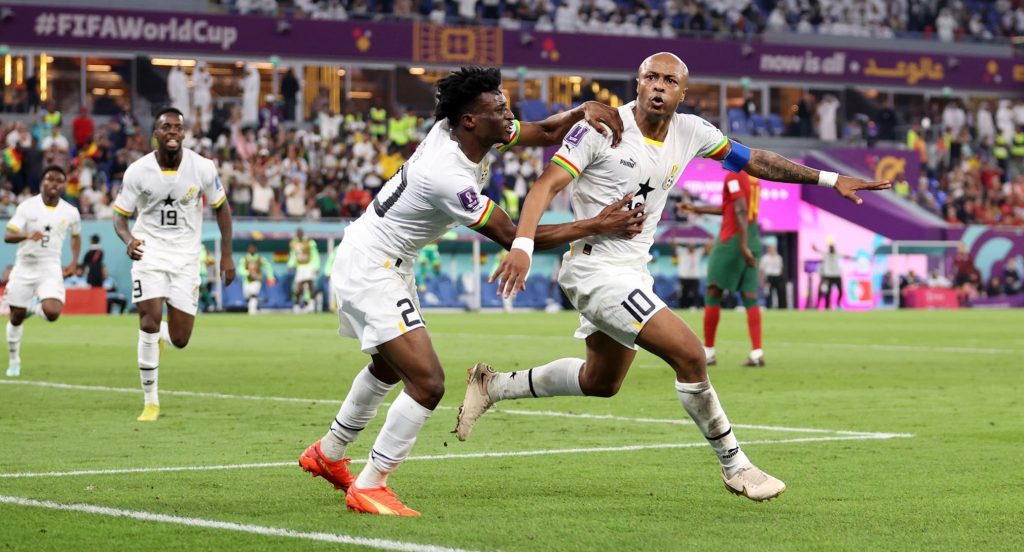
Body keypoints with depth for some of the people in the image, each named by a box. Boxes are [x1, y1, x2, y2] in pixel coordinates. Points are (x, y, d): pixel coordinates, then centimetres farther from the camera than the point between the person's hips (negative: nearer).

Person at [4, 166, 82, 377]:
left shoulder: (70, 213, -1)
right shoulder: (27, 207, -7)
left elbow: (76, 236, 20)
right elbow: (8, 236, -14)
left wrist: (74, 262, 8)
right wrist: (27, 235, -34)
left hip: (50, 269, 0)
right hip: (24, 267, 0)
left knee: (52, 313, -23)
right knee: (16, 317, 7)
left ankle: (33, 306, 13)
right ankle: (14, 360, 29)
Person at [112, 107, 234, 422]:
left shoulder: (202, 168, -8)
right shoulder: (137, 171, -10)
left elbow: (221, 207, 6)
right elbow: (120, 216, -3)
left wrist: (226, 254, 2)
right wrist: (128, 239, -26)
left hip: (186, 257, 1)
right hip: (149, 253, -1)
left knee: (180, 339, -1)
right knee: (151, 319, -20)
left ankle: (158, 335, 40)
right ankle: (150, 402, -6)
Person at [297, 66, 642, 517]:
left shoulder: (454, 128, -6)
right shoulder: (449, 178, -31)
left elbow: (545, 132, 4)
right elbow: (513, 237, -24)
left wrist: (584, 111, -17)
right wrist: (595, 226, -23)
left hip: (386, 266, 11)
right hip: (370, 271, -11)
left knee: (390, 366, 30)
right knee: (427, 383, -17)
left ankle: (328, 454, 46)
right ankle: (369, 487, -6)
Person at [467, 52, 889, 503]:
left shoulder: (690, 132, 3)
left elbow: (751, 160, 14)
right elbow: (547, 184, -19)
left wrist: (827, 178, 9)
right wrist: (522, 245, -35)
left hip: (633, 271, 9)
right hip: (596, 269, -9)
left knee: (601, 381, 23)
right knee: (688, 352, -17)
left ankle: (494, 385, 39)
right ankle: (734, 466, -3)